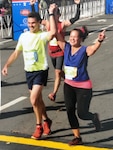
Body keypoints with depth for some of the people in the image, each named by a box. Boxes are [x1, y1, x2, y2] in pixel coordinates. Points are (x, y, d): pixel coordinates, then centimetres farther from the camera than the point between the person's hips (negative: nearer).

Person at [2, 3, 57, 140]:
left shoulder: (42, 35, -14)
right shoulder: (23, 36, 4)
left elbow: (53, 32, -37)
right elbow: (16, 53, 11)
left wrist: (51, 14, -33)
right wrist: (6, 65, 0)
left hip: (40, 71, -6)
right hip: (28, 71, 6)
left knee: (33, 100, -15)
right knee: (37, 99, 16)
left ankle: (39, 126, 4)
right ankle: (46, 121, 36)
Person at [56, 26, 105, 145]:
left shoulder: (85, 50, -16)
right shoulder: (66, 47, -2)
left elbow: (95, 47, -37)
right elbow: (57, 35, -6)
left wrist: (100, 41, -57)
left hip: (83, 87, -5)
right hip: (68, 86, 5)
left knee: (81, 114, -3)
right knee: (70, 112, 7)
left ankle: (94, 117, 33)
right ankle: (77, 137, 22)